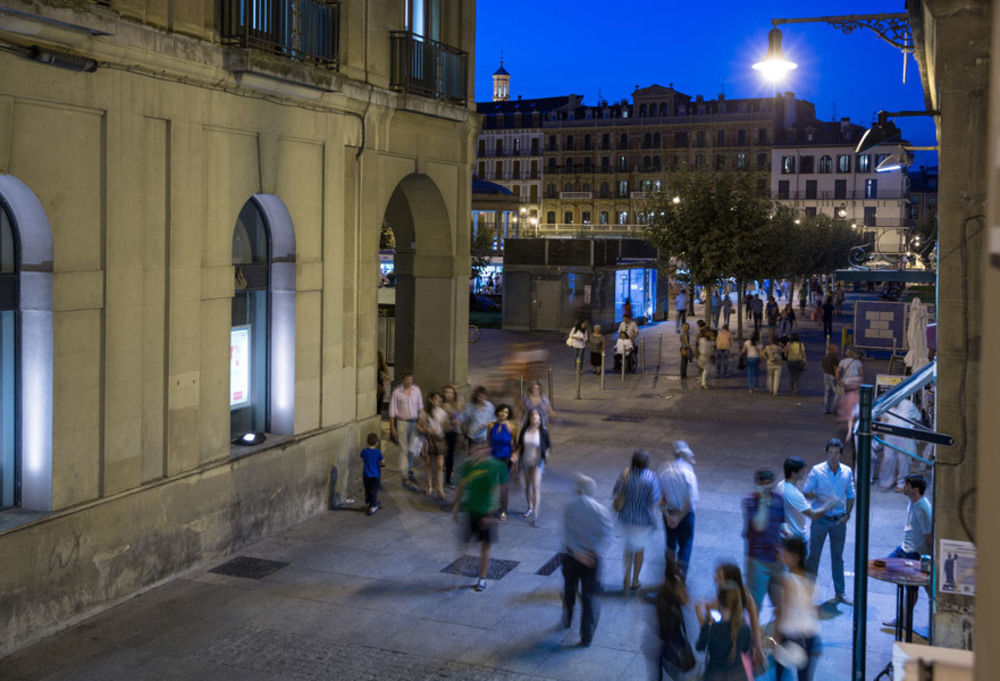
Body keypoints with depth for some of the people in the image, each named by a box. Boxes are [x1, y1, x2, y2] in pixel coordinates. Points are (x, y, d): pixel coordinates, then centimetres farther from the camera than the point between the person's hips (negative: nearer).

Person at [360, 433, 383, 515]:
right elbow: (381, 462, -3)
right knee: (374, 491, 5)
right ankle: (372, 507, 2)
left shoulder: (364, 451, -10)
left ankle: (368, 503, 38)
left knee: (367, 490, 20)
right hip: (376, 475, -2)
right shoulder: (378, 452, -15)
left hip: (366, 475, 2)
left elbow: (362, 464, 1)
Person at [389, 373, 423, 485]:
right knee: (403, 449, -2)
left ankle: (410, 471, 25)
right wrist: (392, 427, -5)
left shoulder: (417, 390, 2)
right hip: (402, 422, -3)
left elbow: (420, 406, 11)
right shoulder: (397, 392, -8)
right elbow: (392, 410, -4)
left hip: (414, 422, 3)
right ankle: (404, 475, 1)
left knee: (412, 448, 9)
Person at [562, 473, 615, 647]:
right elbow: (607, 532, -16)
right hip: (593, 558, -1)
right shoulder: (601, 509, -10)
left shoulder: (570, 507, -9)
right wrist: (595, 550, -16)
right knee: (589, 595, 6)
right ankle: (586, 636, 5)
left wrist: (578, 552, -16)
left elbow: (567, 532, -15)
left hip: (573, 556, 1)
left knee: (569, 589, 24)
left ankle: (567, 620, 44)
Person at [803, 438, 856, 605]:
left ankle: (840, 592, 23)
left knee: (838, 557, 13)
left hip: (839, 521, 3)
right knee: (813, 555, 4)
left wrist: (847, 513, -3)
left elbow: (851, 495, 10)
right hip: (820, 519, -3)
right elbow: (805, 493, -7)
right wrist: (820, 498, -24)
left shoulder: (847, 472, 1)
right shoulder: (817, 471, -9)